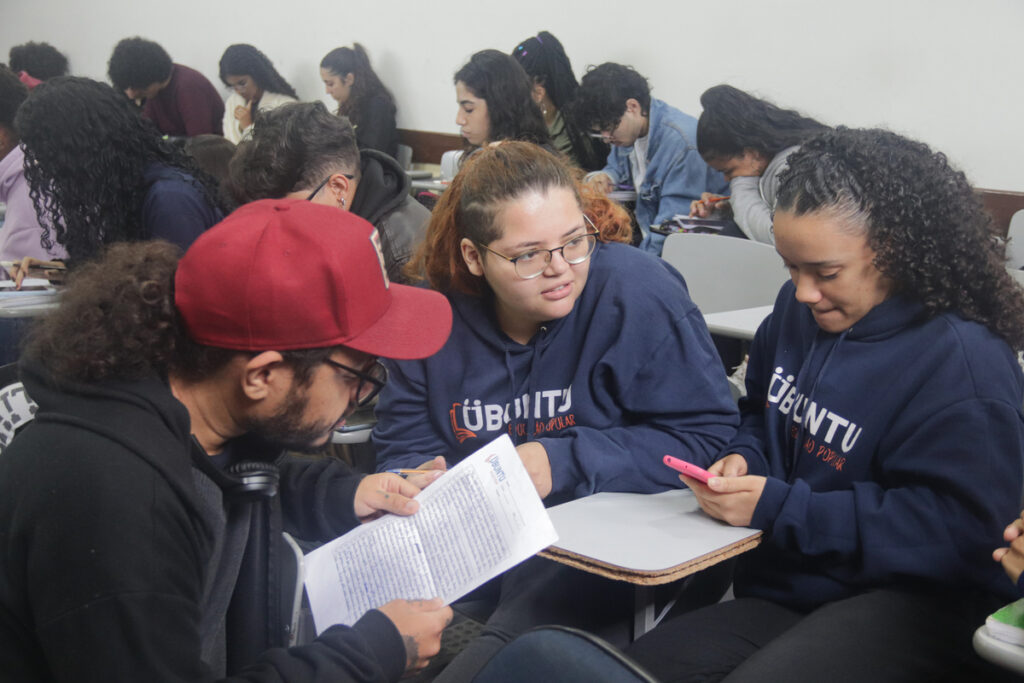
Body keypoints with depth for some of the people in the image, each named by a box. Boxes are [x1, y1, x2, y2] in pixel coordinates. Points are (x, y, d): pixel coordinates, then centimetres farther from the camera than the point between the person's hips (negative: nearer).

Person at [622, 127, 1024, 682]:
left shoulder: (963, 360, -16)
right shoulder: (796, 311, 9)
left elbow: (956, 530, -20)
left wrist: (779, 509, -22)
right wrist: (741, 460, 0)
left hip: (912, 607, -7)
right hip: (788, 585, 8)